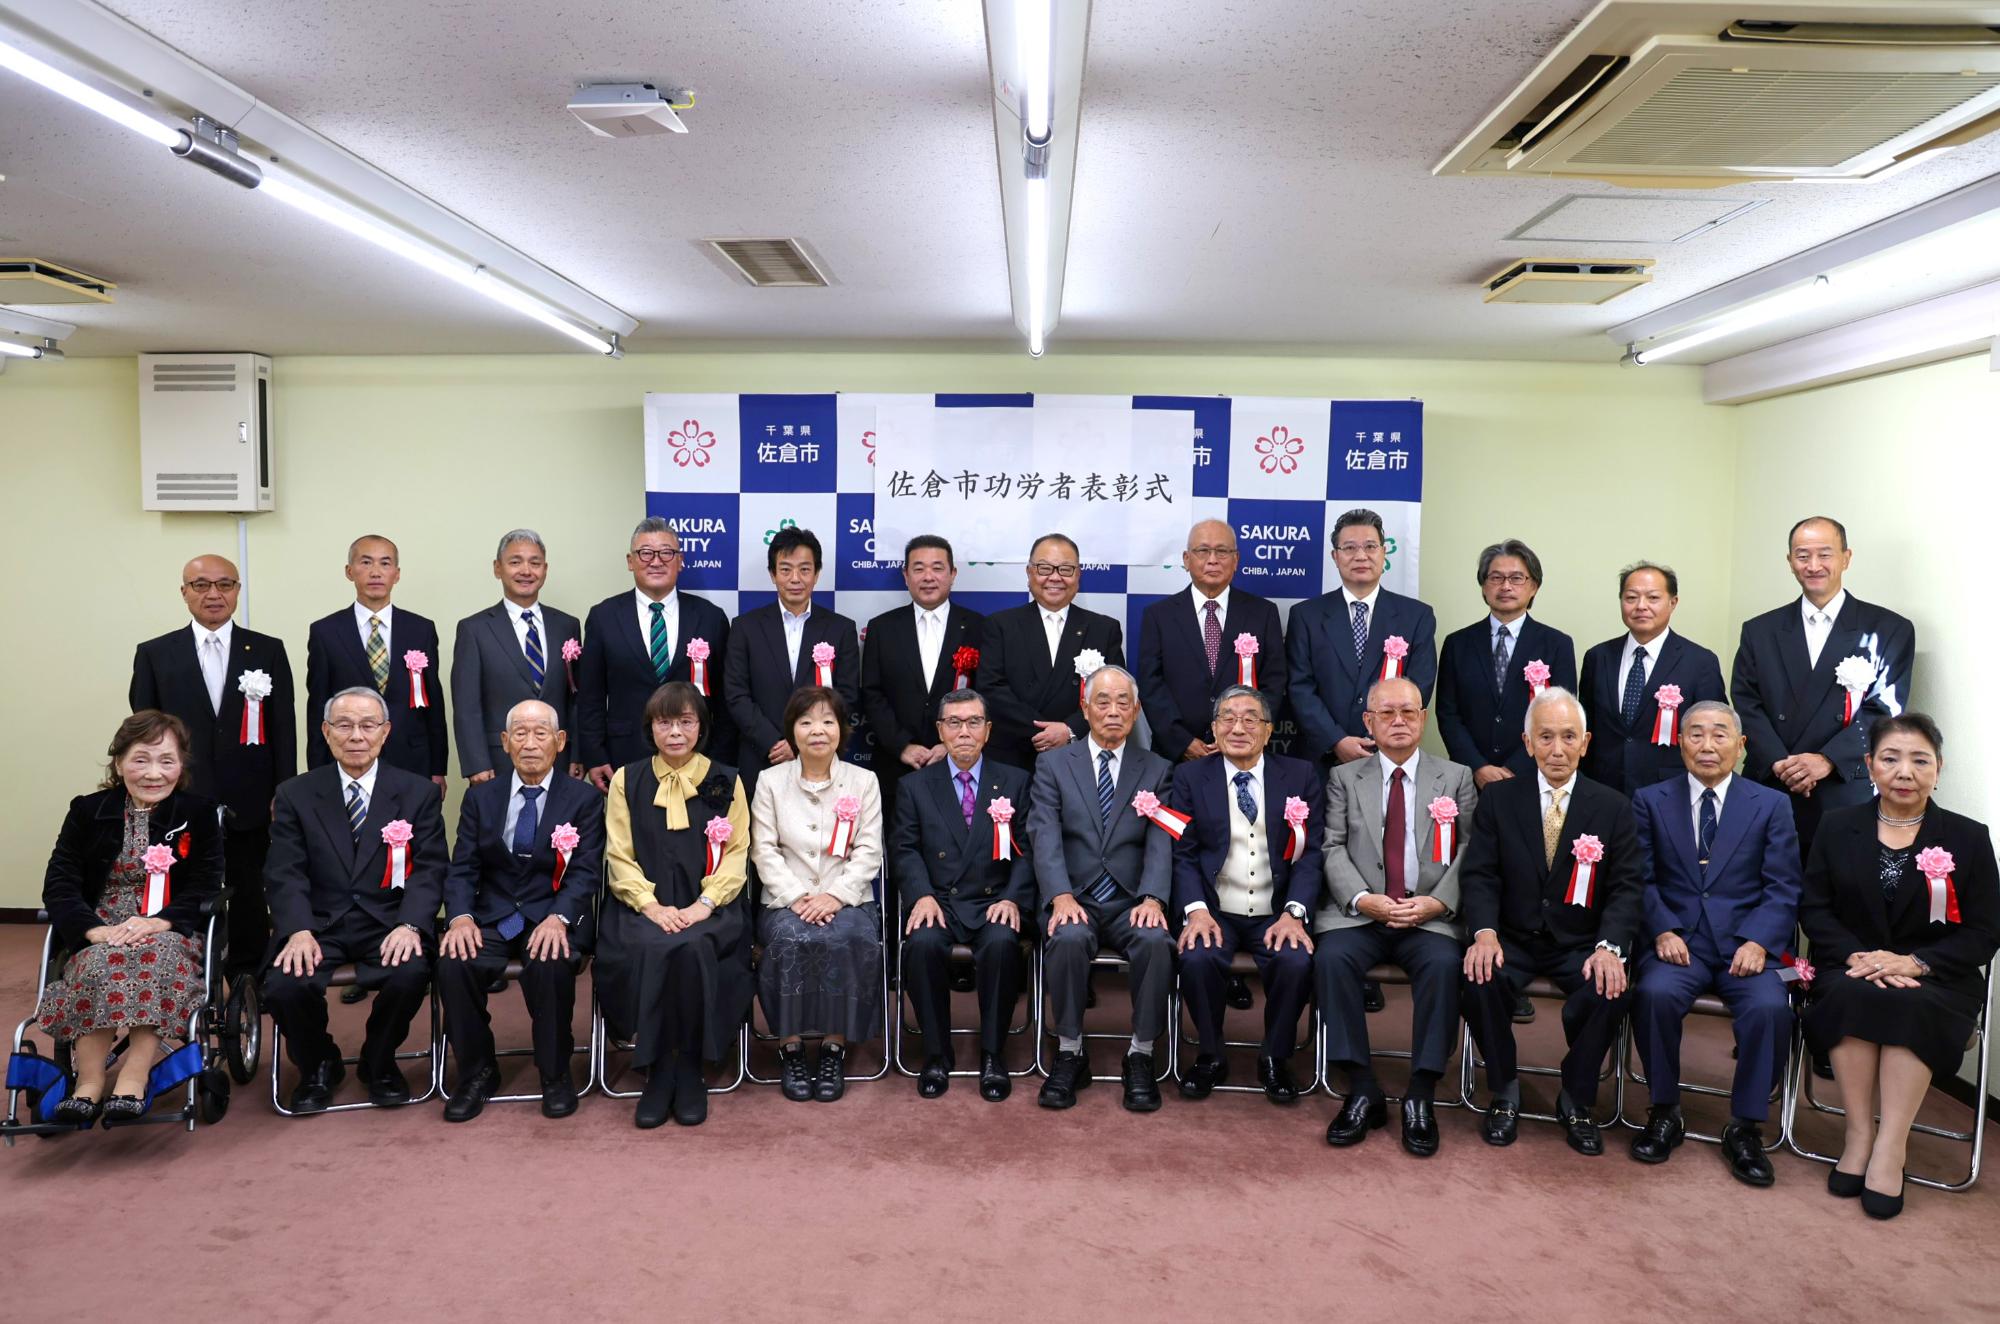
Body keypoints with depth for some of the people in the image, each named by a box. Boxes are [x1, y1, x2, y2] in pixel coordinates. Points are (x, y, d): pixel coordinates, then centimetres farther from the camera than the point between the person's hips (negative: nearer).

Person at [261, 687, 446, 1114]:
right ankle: (318, 1066, 8)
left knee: (410, 974, -31)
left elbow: (429, 870, -1)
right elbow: (285, 874, 0)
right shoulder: (295, 795, 9)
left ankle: (379, 1063, 4)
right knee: (284, 985, -27)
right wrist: (299, 930, -18)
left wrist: (410, 925, -20)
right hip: (319, 923, 1)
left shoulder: (419, 793, 7)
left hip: (388, 923, -1)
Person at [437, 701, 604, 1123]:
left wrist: (559, 918, -24)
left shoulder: (585, 799, 3)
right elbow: (462, 869, 6)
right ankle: (476, 1072, -4)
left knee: (551, 963, -34)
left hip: (552, 917, -2)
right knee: (454, 963, -27)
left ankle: (555, 1074, -10)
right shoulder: (480, 797, 11)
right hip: (491, 915, 3)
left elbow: (585, 871, -5)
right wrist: (460, 916, -15)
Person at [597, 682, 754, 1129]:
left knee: (694, 948, -34)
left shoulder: (726, 781, 11)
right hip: (643, 905, 1)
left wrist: (704, 904, -12)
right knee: (647, 950, -33)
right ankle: (657, 1070, -17)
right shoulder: (626, 781, 12)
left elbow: (737, 854, 5)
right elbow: (619, 857, 6)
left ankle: (690, 1069, -17)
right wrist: (651, 906, -12)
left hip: (709, 907, -1)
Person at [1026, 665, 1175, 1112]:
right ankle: (1070, 1054, -14)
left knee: (1157, 940, -31)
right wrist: (1061, 895, -21)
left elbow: (1161, 841, 0)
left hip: (1132, 903, 1)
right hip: (1076, 901, -1)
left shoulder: (1157, 770, 12)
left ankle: (1140, 1057, -13)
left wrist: (1152, 898, -19)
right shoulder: (1053, 765, 9)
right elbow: (1045, 836, -4)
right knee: (1067, 938, -33)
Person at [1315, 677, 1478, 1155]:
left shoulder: (1456, 778, 13)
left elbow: (1470, 852, 4)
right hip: (1360, 913, 1)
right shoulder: (1344, 778, 13)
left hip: (1431, 916, 0)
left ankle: (1421, 1096, -21)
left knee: (1443, 964, -32)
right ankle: (1362, 1091, -19)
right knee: (1332, 958, -29)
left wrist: (1437, 902, -12)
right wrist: (1362, 899, -14)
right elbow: (1334, 849, 4)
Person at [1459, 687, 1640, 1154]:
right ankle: (1505, 1092, -4)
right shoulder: (1498, 799, 4)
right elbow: (1478, 875, -3)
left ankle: (1575, 1100, -3)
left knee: (1610, 989, -30)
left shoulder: (1613, 808, 4)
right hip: (1513, 939, 0)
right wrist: (1484, 933, -23)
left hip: (1580, 944, 0)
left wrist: (1610, 947, -22)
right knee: (1480, 980, -31)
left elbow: (1626, 888, -3)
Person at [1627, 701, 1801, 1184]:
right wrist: (1663, 932, -14)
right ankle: (1665, 1113, -8)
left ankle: (1746, 1128, -8)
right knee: (1655, 993, -31)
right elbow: (1642, 879, 4)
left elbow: (1782, 889, 3)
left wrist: (1758, 942, -13)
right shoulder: (1650, 801, 11)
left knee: (1771, 1006, -29)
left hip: (1745, 946, 0)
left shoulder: (1772, 805, 11)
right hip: (1677, 941, 0)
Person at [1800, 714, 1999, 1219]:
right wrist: (1857, 956, -16)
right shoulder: (1837, 827, 8)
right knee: (1852, 994, -33)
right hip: (1852, 969, 1)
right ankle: (1859, 1135, -24)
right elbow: (1813, 909, 3)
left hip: (1936, 979, -1)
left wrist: (1915, 962, -18)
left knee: (1913, 1007, -35)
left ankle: (1891, 1148, -28)